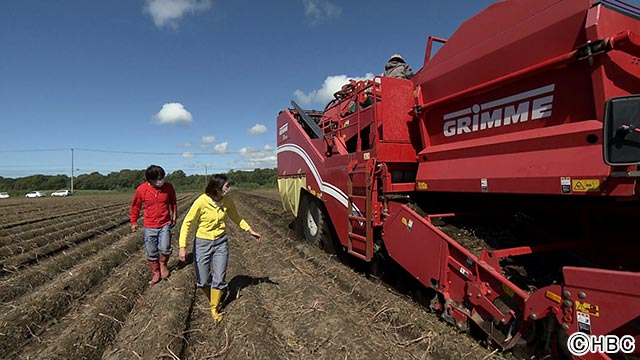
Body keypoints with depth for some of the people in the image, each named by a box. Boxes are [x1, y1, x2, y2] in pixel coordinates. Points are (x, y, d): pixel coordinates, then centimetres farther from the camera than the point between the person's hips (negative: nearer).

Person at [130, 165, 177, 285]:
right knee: (151, 253, 9)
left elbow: (173, 203, 10)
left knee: (165, 248, -14)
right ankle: (156, 273, 29)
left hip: (165, 224, -1)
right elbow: (135, 206, 6)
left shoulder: (168, 187, -9)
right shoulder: (141, 189, -10)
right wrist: (134, 222, 10)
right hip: (150, 227, 1)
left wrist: (174, 216, 13)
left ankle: (163, 264, 17)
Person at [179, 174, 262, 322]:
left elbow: (236, 217, 10)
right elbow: (187, 223, -15)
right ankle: (212, 299, 40)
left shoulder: (227, 201, -8)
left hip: (221, 243, 3)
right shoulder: (201, 202, -21)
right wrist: (183, 246, -21)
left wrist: (250, 231, 10)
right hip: (202, 243, -2)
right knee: (203, 280, 7)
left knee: (219, 278, 3)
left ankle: (214, 308, 25)